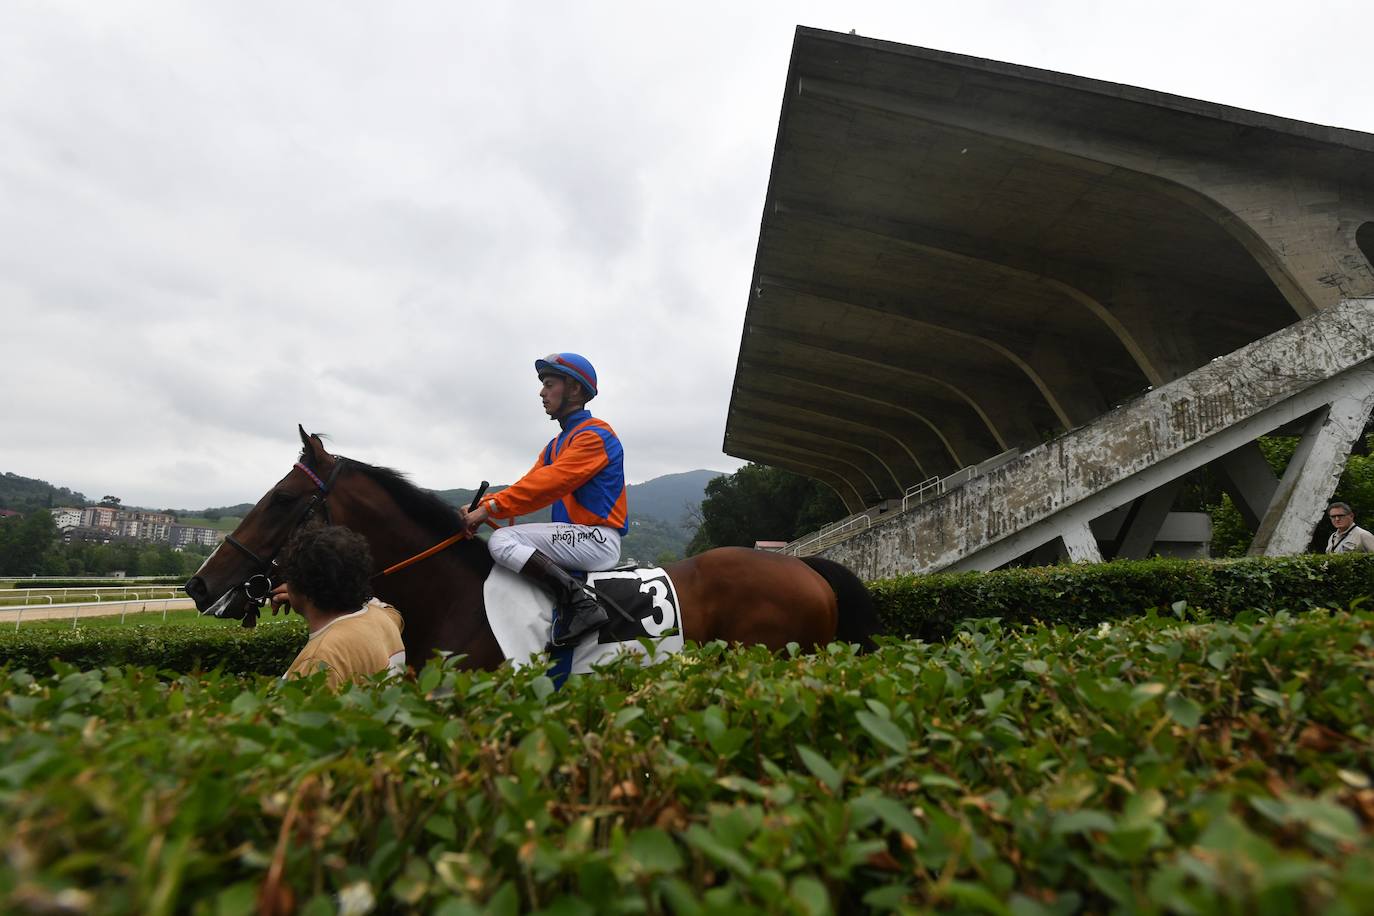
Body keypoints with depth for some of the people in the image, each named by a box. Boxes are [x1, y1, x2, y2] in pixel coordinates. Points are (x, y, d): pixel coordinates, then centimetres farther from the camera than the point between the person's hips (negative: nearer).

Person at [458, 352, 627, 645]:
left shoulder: (595, 434, -9)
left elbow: (551, 483, -20)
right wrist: (482, 506, -4)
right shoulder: (557, 444, 21)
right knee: (503, 540, 16)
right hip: (578, 538, 10)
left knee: (501, 540, -17)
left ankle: (578, 602, -25)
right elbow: (529, 483, 11)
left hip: (597, 540, -10)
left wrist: (491, 507, -19)